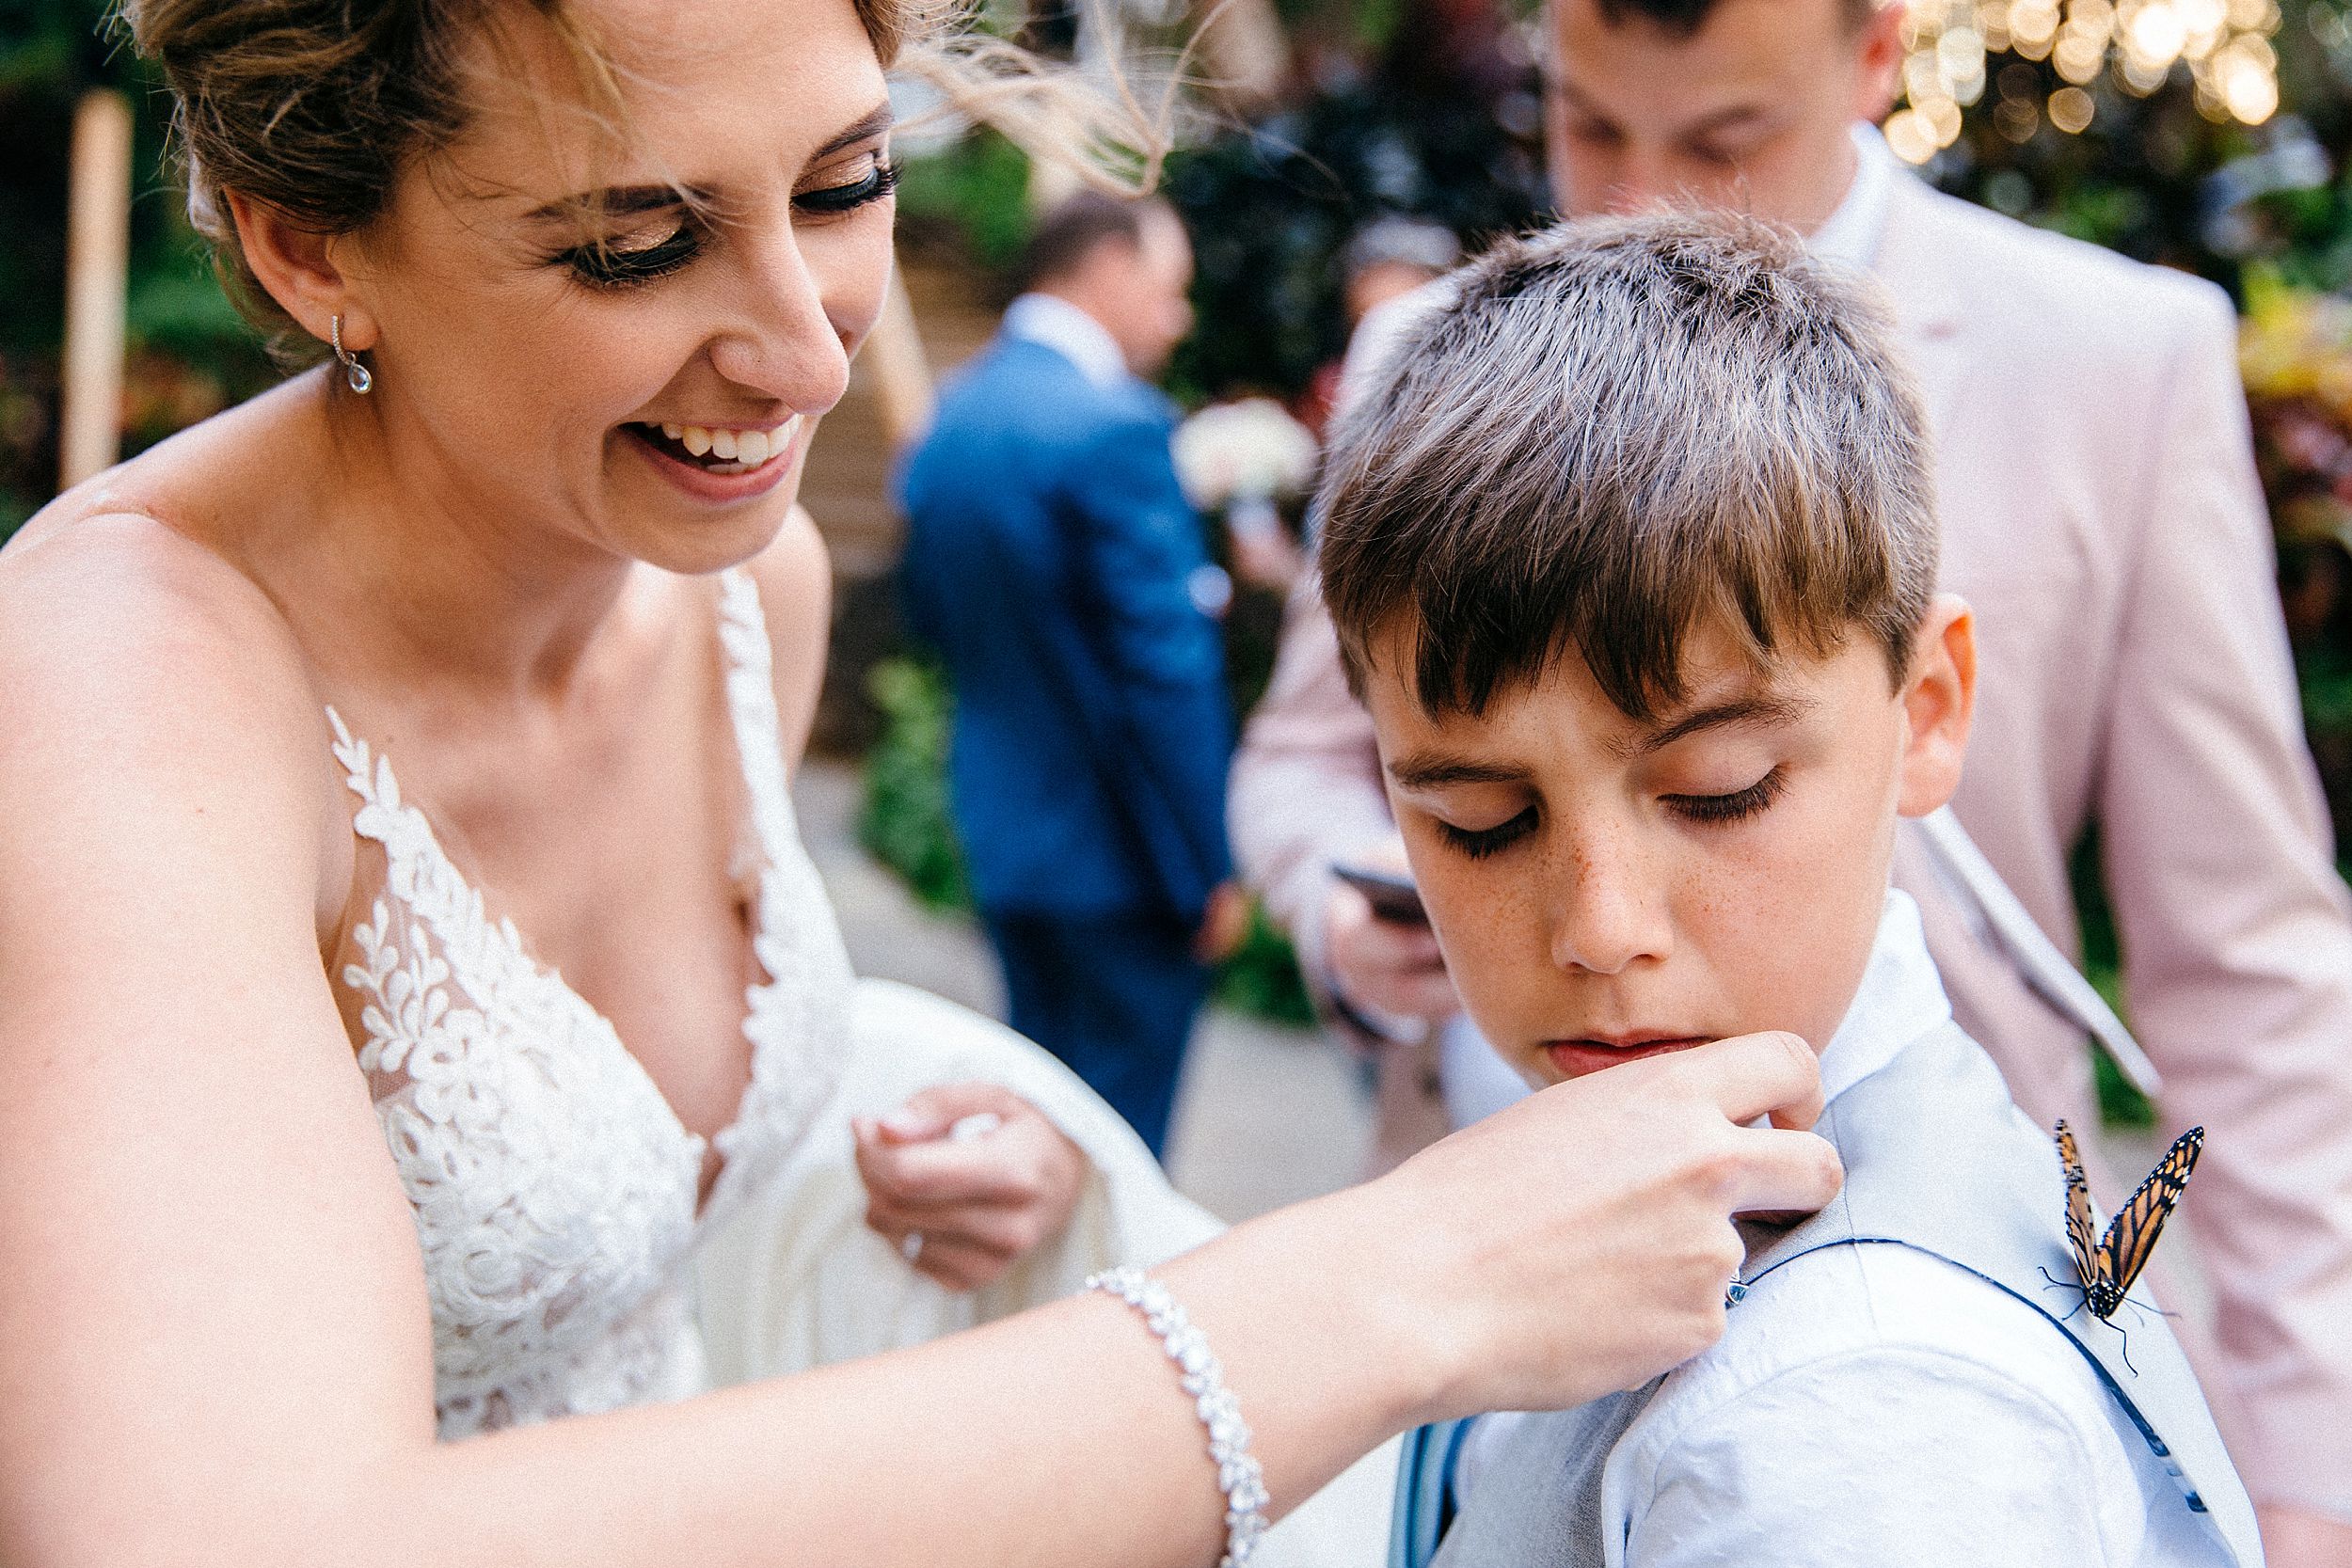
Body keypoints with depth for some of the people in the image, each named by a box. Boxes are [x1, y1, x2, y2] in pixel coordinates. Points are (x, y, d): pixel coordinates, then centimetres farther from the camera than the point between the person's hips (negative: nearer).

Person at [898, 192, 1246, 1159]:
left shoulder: (949, 419, 7)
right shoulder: (1118, 427, -19)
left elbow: (929, 620, 18)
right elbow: (1168, 672, -20)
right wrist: (1213, 865, -14)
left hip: (998, 827, 8)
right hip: (1120, 852, -8)